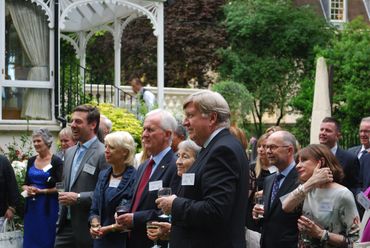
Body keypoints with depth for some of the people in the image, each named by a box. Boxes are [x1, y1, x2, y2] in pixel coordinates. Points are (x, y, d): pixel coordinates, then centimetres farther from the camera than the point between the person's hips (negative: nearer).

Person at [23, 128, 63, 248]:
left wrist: (41, 191, -17)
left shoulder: (56, 161, -8)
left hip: (48, 206, -5)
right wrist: (27, 189, -7)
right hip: (31, 206, 5)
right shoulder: (31, 161, 9)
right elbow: (25, 183, 15)